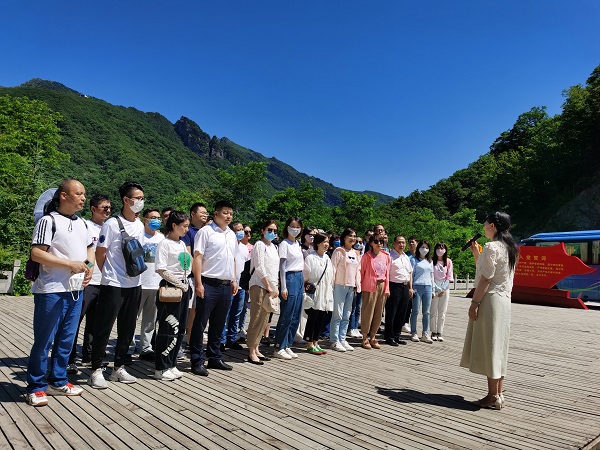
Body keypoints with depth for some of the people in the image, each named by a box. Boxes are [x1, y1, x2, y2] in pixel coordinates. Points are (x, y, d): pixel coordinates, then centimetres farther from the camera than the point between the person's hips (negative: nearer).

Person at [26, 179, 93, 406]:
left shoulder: (82, 223, 12)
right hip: (51, 291, -7)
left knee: (66, 340, 13)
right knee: (43, 341, 3)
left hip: (76, 291, 7)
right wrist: (70, 264, -17)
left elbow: (90, 248, 24)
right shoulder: (49, 220, -9)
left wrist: (88, 266, 5)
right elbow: (36, 254, -16)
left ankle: (57, 382, 26)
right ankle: (36, 387, 17)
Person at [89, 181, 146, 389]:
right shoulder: (112, 224, -11)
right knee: (103, 329, 2)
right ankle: (96, 370, 15)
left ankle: (119, 368, 26)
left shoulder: (140, 225, 9)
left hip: (134, 284, 7)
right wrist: (109, 274, 4)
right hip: (113, 285, -6)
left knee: (127, 329, 13)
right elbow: (100, 253, -5)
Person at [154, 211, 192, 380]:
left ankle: (170, 364, 22)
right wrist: (180, 284, -14)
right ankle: (161, 368, 8)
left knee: (180, 329, 11)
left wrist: (186, 284, 8)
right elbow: (161, 269, -15)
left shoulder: (182, 244, 15)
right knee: (169, 329, -4)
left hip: (184, 287, 8)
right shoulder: (164, 243, -8)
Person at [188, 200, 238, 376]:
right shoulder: (205, 232, -6)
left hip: (226, 286, 7)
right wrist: (198, 284, -16)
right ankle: (197, 361, 9)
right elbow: (197, 257, -10)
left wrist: (234, 280, 15)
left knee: (218, 325, 14)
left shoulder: (232, 235, 15)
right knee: (200, 324, 1)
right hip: (209, 284, -7)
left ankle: (214, 358, 24)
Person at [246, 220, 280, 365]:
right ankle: (251, 353, 0)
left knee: (264, 320, 9)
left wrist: (276, 287, 9)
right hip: (259, 286, -8)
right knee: (257, 319, -6)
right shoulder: (260, 245, -6)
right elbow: (260, 268, -13)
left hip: (271, 287, 8)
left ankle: (256, 349, 17)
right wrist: (269, 287, -11)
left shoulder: (273, 247, 18)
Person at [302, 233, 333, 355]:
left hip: (325, 294, 7)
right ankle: (310, 345, 10)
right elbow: (305, 276, -10)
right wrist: (307, 288, -14)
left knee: (321, 320, 10)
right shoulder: (311, 258, -10)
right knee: (312, 319, 0)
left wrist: (331, 289, 14)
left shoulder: (327, 258, 13)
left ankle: (315, 343, 21)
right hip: (314, 294, -7)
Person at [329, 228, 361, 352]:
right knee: (337, 315, -4)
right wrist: (331, 285, -12)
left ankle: (342, 339, 19)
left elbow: (358, 270, 19)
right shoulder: (339, 251, -5)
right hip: (340, 286, -7)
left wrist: (357, 285, 11)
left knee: (346, 316, 10)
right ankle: (335, 341, 3)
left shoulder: (356, 253, 15)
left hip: (351, 287, 7)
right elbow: (333, 268, -8)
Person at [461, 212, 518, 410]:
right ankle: (498, 394, 18)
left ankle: (493, 396, 4)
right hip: (505, 301, 9)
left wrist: (474, 302, -14)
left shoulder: (491, 247, -14)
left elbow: (486, 278, -17)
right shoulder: (510, 248, 14)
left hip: (490, 300, -9)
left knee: (488, 347, -3)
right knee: (499, 347, 12)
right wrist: (476, 253, 19)